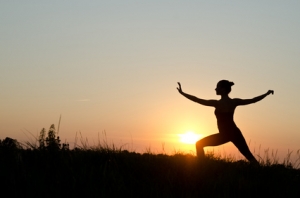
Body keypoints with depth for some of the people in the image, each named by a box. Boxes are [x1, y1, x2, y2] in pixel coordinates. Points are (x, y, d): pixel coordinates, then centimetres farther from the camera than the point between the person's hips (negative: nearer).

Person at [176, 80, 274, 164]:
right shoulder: (234, 102, 2)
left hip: (224, 135, -5)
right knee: (248, 155, 12)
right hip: (235, 133, 5)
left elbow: (197, 100, -12)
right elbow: (253, 100, 9)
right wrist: (267, 93, 21)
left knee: (199, 144, 9)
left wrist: (182, 92, -9)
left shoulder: (217, 103, -11)